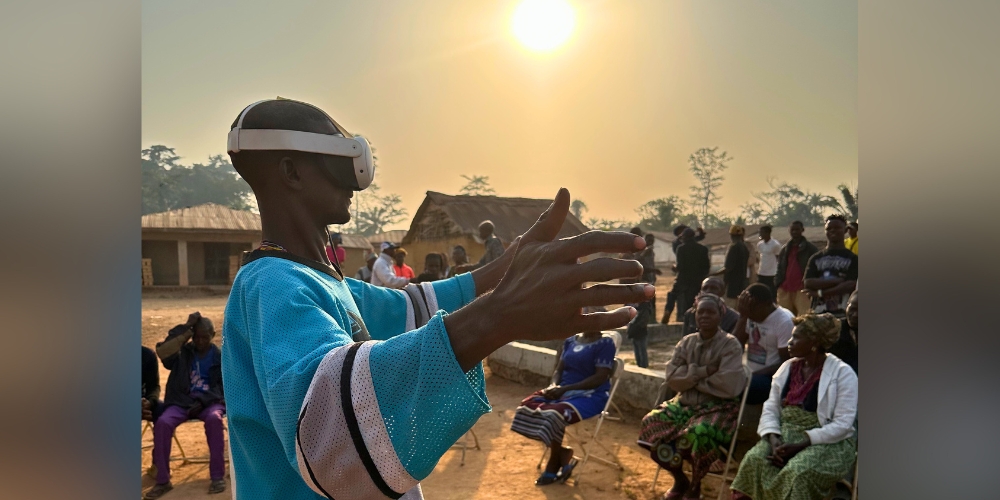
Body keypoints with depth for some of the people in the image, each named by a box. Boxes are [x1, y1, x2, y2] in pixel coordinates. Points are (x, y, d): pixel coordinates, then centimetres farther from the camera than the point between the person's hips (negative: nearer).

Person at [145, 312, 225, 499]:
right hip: (181, 401, 2)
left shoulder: (220, 357, 7)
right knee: (162, 423, -29)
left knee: (214, 419, -35)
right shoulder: (183, 352, 8)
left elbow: (223, 387, 3)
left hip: (210, 401, -1)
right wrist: (185, 329, -12)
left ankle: (217, 476, -25)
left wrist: (202, 401, -14)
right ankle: (163, 480, -15)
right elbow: (162, 352, -14)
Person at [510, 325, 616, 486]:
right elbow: (559, 370, 14)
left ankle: (554, 464, -5)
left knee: (555, 414, -32)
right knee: (528, 405, -18)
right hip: (563, 391, 7)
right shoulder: (570, 341, 14)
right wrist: (554, 386, -10)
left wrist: (565, 389, -19)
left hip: (590, 395, -7)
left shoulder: (605, 344, -5)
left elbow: (600, 377, -14)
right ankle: (562, 453, -3)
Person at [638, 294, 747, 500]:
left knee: (699, 432, -36)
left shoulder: (730, 345, -7)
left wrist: (691, 378, -9)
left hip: (719, 407, -5)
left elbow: (727, 385, -19)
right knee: (651, 423, -18)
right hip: (685, 403, 5)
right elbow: (671, 377, -4)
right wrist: (703, 371, -16)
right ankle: (679, 479, 5)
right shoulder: (686, 342, 7)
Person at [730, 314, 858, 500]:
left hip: (827, 441, -4)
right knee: (754, 460, -24)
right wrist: (774, 439, -13)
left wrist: (799, 445, -20)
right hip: (785, 433, 5)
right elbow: (771, 408, 7)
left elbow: (842, 424, -13)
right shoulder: (787, 367, 10)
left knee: (797, 471, -33)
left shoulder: (842, 373, -6)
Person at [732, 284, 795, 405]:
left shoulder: (785, 321, -11)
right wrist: (743, 316, -8)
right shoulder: (752, 316, 9)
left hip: (770, 377, -7)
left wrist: (754, 374, -20)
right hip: (751, 374, 7)